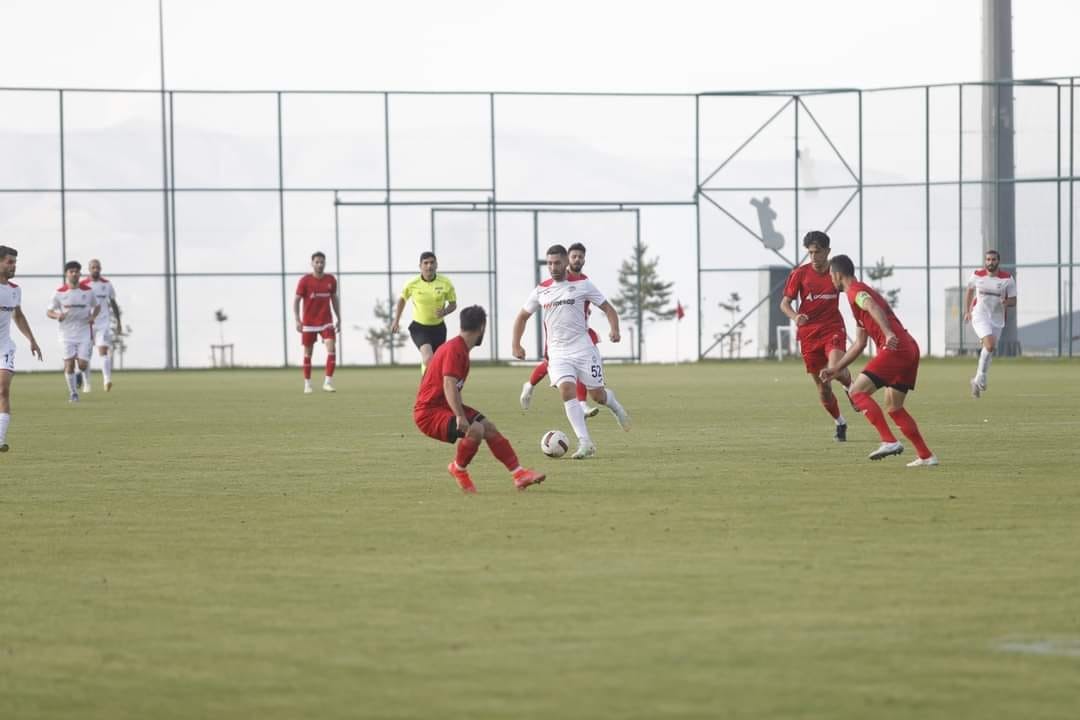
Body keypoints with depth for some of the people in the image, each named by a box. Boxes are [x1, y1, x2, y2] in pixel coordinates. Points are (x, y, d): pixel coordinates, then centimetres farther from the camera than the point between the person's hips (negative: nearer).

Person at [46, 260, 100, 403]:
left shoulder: (87, 291, 0)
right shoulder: (60, 292, -4)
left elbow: (97, 306, 16)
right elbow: (49, 311, 2)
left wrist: (93, 316, -4)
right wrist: (57, 315, -20)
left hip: (84, 331, 1)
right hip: (67, 333, -1)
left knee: (82, 365, -6)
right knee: (69, 364, -7)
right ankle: (73, 393, 8)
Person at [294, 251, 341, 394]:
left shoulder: (331, 280, 2)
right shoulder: (305, 281, -7)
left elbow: (335, 299, 15)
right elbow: (296, 300, -5)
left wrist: (338, 319, 12)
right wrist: (297, 320, -15)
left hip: (326, 322, 2)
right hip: (309, 323, -2)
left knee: (332, 349, -15)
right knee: (308, 353, 5)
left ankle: (328, 381, -13)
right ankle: (307, 384, 16)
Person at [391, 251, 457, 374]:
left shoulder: (445, 283, -8)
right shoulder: (412, 284, -9)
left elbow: (453, 304, 3)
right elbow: (402, 299, 10)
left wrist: (445, 311, -19)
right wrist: (396, 321, 9)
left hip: (438, 328, 2)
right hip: (419, 327, -2)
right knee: (428, 358, -27)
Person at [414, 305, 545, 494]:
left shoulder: (459, 348, 12)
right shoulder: (455, 350, -20)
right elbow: (449, 385, -31)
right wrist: (460, 417, -39)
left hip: (443, 406, 11)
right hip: (429, 413, -11)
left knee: (489, 427, 6)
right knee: (475, 430, -28)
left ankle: (519, 474, 9)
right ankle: (458, 469, -3)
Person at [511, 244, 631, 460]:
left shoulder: (582, 284, -3)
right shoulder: (540, 290, 6)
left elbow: (607, 308, 1)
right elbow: (522, 316, 19)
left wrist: (615, 329, -17)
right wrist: (516, 345, 10)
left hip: (582, 347, -2)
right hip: (557, 351, 2)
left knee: (597, 395, 1)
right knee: (566, 390, -20)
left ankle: (612, 402, 41)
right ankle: (585, 443, -21)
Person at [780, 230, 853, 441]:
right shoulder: (800, 274, -3)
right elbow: (785, 303, -2)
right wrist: (795, 316, -23)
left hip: (833, 329, -1)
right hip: (809, 334, 1)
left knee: (835, 370, -28)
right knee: (822, 387, 4)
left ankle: (850, 386, 8)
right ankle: (840, 423, 25)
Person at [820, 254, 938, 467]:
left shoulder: (855, 292, -1)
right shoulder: (863, 291, 29)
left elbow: (875, 309, -25)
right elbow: (859, 344, 33)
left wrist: (888, 333, -40)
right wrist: (836, 368, 35)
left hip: (895, 348, -10)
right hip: (910, 348, 10)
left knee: (857, 391, -8)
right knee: (893, 407, 17)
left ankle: (890, 441, -18)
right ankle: (926, 455, 15)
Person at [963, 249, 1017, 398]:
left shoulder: (1007, 279, -3)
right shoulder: (977, 276, -1)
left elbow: (1013, 301, 2)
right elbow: (970, 291, 18)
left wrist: (1006, 302, -21)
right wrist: (967, 311, 17)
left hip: (997, 319, 2)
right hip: (979, 315, -2)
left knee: (988, 350, 8)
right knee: (990, 345, -24)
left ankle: (977, 381, 28)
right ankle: (981, 377, -7)